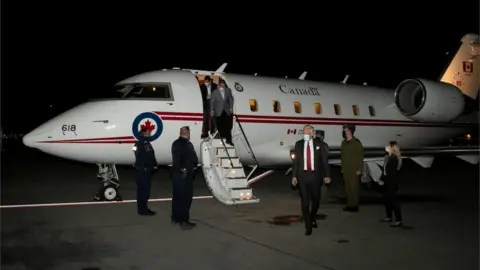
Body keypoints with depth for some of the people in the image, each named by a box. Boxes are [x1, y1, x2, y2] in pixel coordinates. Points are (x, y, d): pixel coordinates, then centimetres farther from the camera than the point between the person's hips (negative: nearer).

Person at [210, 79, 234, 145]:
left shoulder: (228, 90, 6)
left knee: (228, 126, -2)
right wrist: (212, 110, -9)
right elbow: (212, 102, -3)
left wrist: (231, 108, 3)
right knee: (220, 127, 1)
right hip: (219, 112, -2)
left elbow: (231, 99, 9)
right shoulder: (215, 92, -2)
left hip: (227, 111, 2)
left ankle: (229, 140, 3)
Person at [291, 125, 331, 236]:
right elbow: (296, 161, 5)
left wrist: (327, 175, -2)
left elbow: (324, 160, 2)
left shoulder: (318, 144, 2)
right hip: (302, 176, 0)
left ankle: (312, 218, 39)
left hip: (315, 176, 0)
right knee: (305, 202, -1)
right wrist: (294, 176, 1)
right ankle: (308, 226, 5)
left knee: (316, 200, 11)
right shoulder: (298, 144, 5)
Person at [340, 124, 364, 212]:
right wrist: (342, 168, 14)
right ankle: (349, 205, 14)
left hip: (354, 170, -6)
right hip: (346, 170, 6)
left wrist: (359, 169, -12)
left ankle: (355, 205, 2)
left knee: (354, 187, -5)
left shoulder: (356, 142, -6)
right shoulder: (344, 142, 12)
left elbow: (360, 156, -8)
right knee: (347, 188, 7)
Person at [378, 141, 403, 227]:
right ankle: (389, 217, 30)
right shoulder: (388, 157, 9)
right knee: (387, 199, 17)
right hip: (387, 182, 10)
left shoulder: (394, 158, -18)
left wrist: (383, 181, -16)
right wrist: (381, 179, 6)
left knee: (394, 200, -6)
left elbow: (391, 172, -20)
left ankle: (398, 220, -1)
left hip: (391, 183, -10)